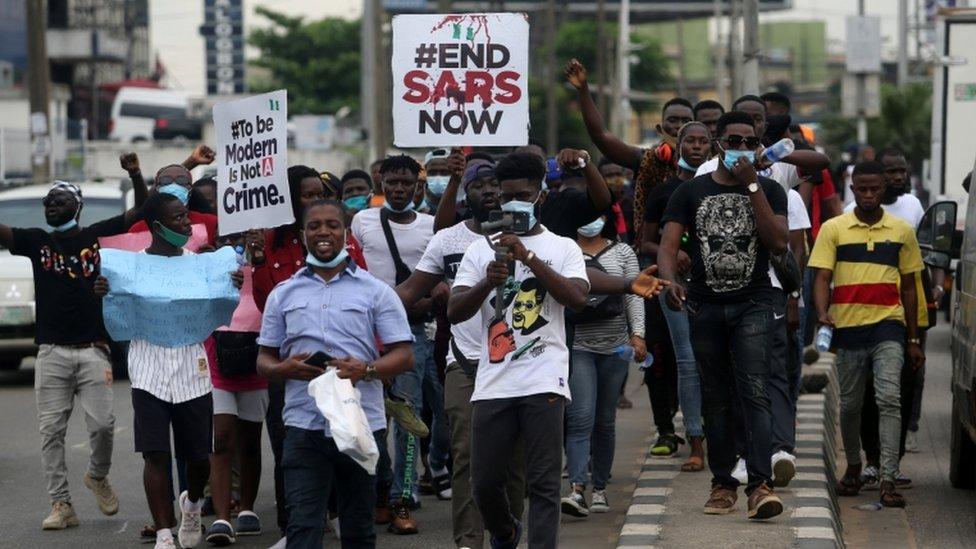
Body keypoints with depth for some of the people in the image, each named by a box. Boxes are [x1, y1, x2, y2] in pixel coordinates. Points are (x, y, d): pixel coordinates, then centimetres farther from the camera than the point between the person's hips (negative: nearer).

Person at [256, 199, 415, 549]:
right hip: (304, 425, 0)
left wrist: (365, 370, -19)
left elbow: (404, 356, 0)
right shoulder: (283, 294, 11)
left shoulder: (375, 292, 5)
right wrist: (285, 369, -11)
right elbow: (264, 360, 13)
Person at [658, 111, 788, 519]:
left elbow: (778, 243, -8)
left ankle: (760, 485, -23)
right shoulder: (691, 192, 9)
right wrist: (671, 280, -22)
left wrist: (752, 186, -11)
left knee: (755, 393, -15)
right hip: (706, 306, 2)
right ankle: (722, 484, 13)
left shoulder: (768, 190, 7)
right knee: (716, 400, 6)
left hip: (753, 305, -2)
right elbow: (669, 244, 0)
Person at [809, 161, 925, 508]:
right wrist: (822, 313, -21)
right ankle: (853, 467, 31)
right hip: (848, 327, 1)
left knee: (888, 398, -15)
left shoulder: (902, 231, 9)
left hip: (888, 326, -1)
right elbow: (822, 277, -1)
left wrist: (914, 340, 13)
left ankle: (888, 479, -17)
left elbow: (908, 287, 14)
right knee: (849, 405, 10)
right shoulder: (833, 229, 5)